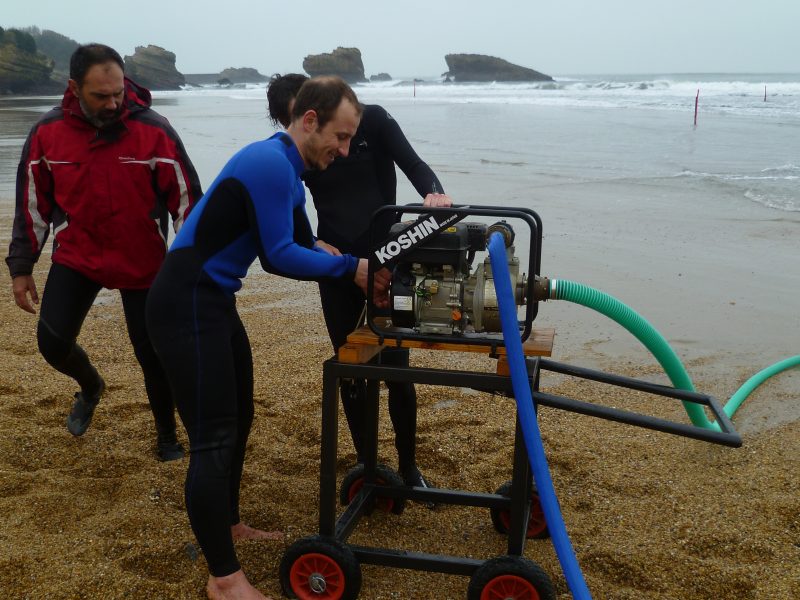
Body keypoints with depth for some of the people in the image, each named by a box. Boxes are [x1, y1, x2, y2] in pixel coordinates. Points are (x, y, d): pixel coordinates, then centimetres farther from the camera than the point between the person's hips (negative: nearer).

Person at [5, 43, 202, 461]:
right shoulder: (48, 132, -6)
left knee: (153, 355, 1)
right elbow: (32, 205, 4)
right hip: (76, 258, 2)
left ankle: (167, 437, 25)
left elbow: (186, 200, -8)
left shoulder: (155, 131, -14)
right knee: (53, 341, -5)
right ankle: (90, 387, 31)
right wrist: (21, 266, 6)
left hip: (143, 263, -2)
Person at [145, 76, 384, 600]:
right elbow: (279, 257, -19)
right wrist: (353, 268, -12)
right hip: (187, 305, -10)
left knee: (238, 422, 18)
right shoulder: (270, 163, -18)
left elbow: (302, 244, 17)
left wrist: (359, 276, 3)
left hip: (215, 302, 10)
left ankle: (229, 525, 36)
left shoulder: (289, 172, 14)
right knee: (213, 439, -7)